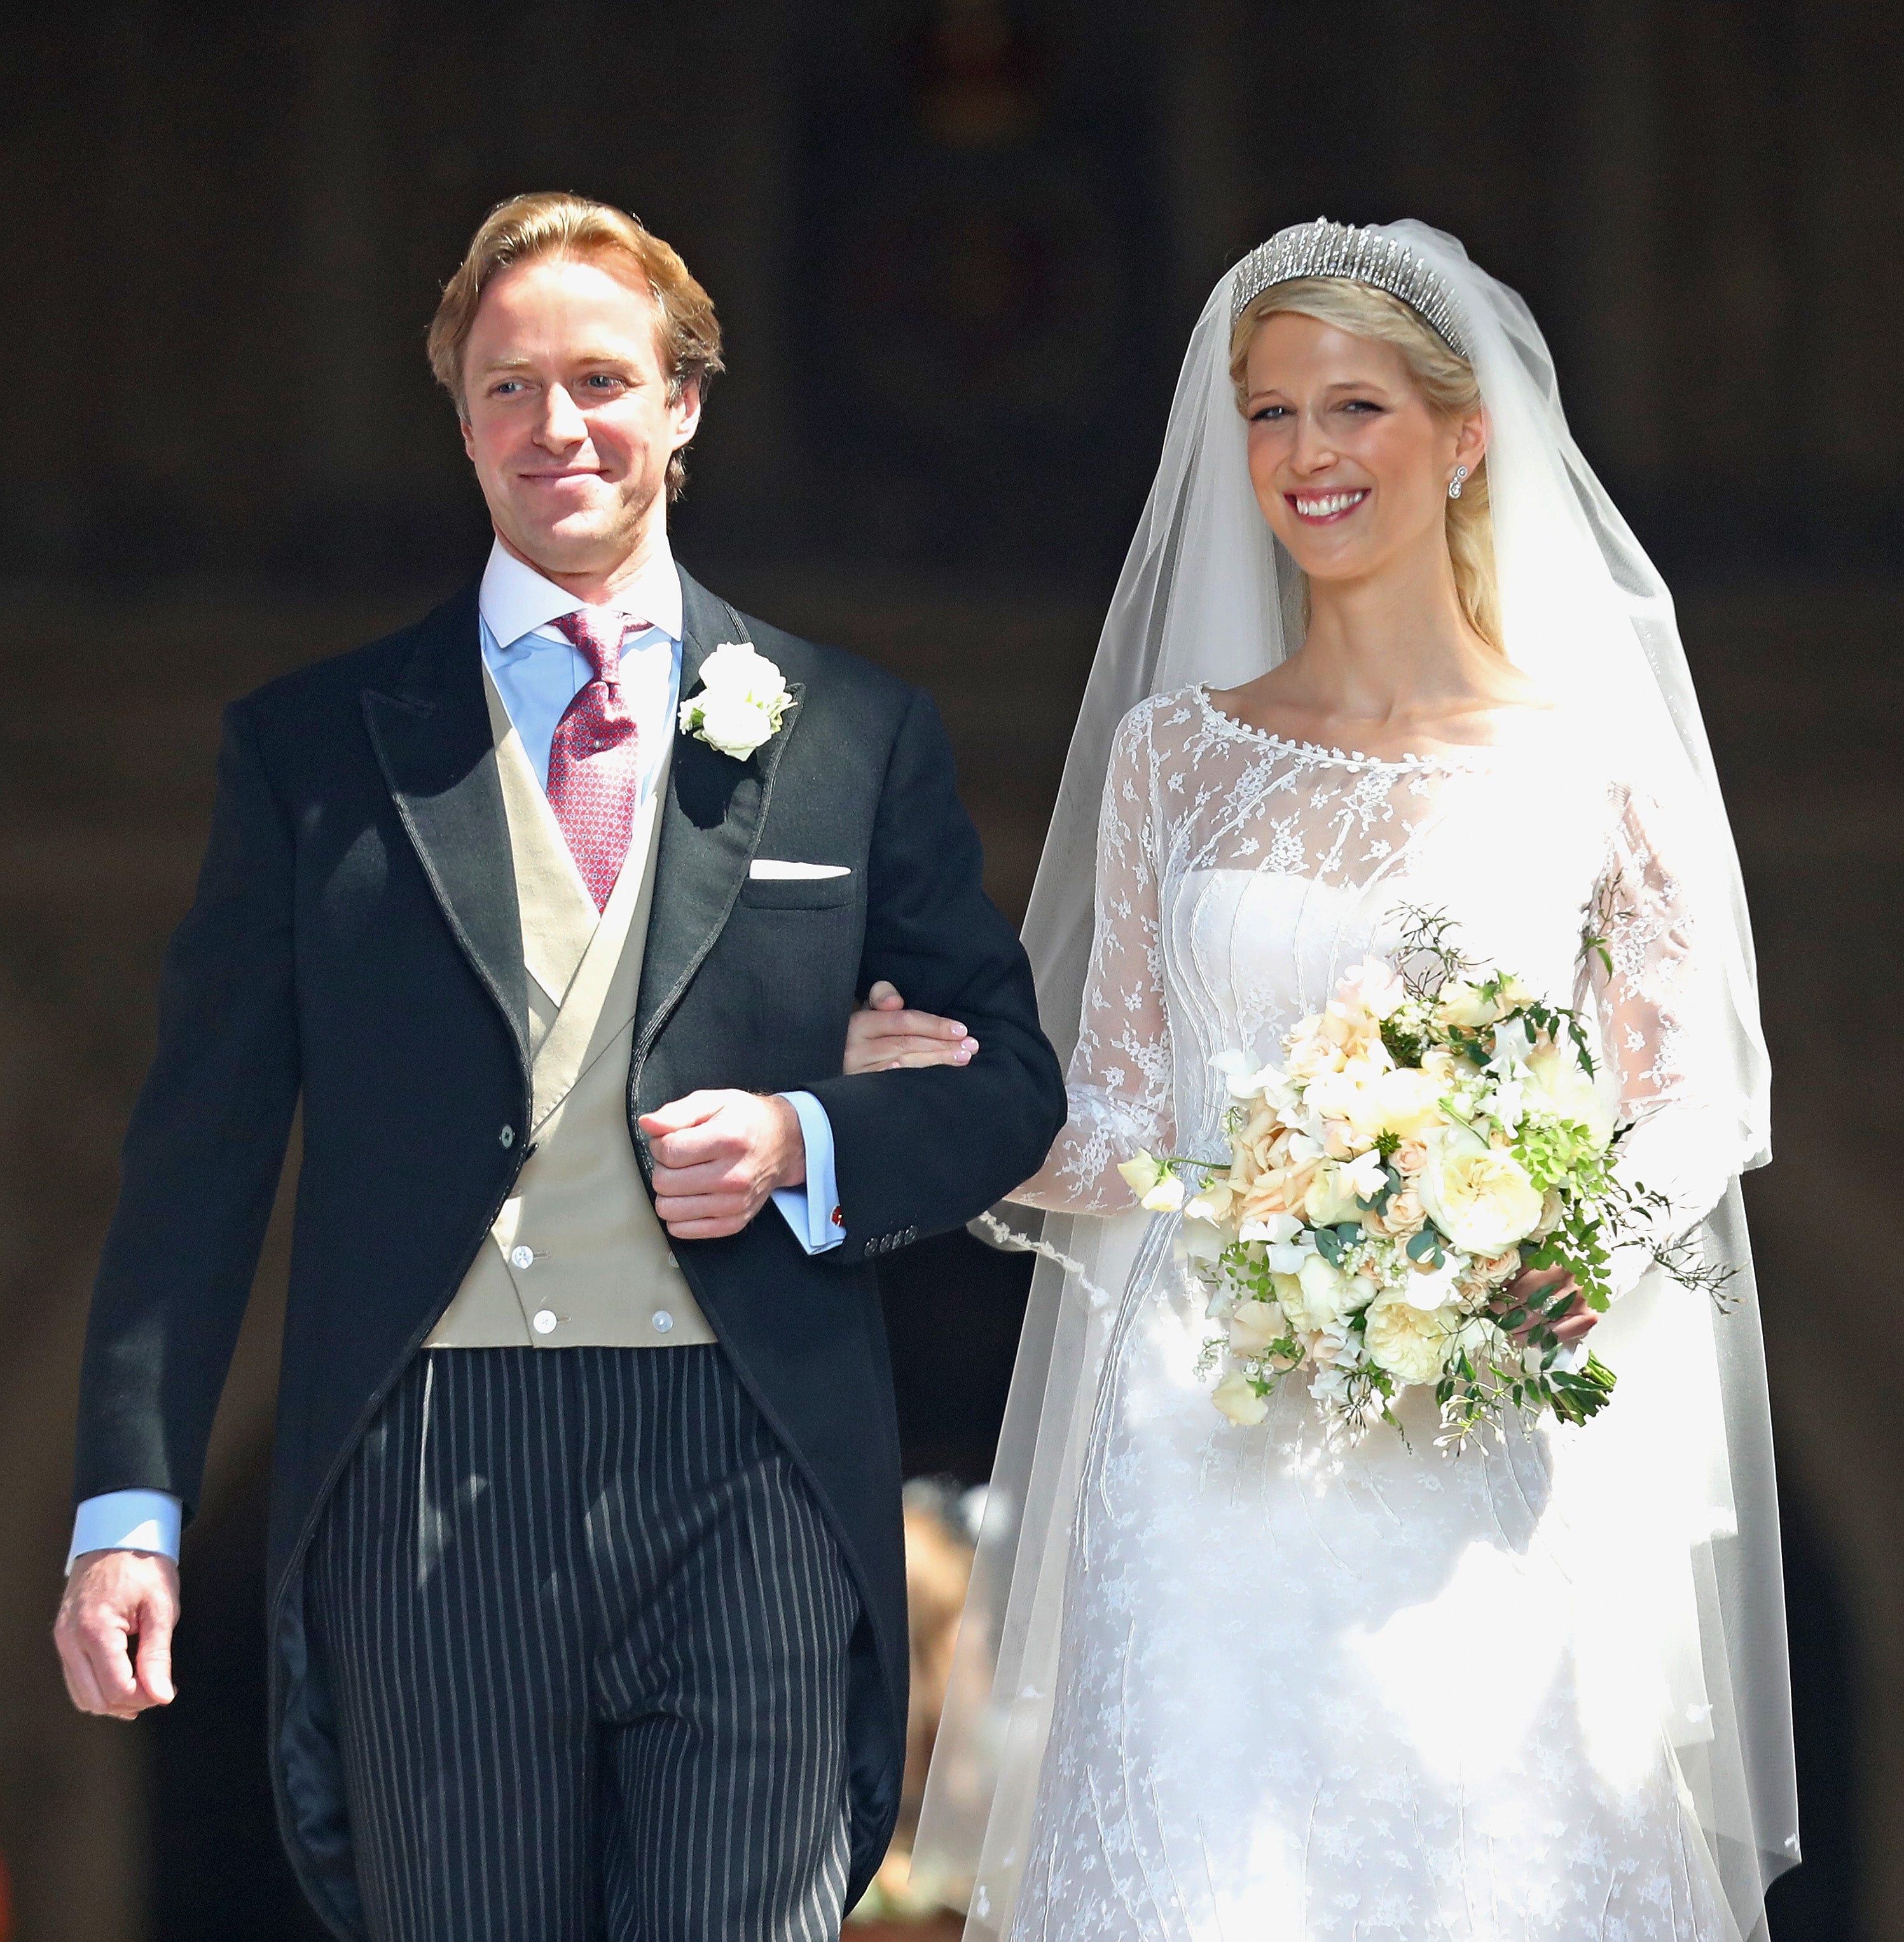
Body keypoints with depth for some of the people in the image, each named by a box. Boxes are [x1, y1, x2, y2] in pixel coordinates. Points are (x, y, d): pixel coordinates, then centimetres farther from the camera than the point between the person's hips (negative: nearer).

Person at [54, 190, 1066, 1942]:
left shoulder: (856, 733, 10)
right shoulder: (311, 744, 9)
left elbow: (1023, 1079, 14)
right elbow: (201, 1155, 7)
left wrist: (809, 1144, -6)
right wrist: (132, 1506, 0)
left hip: (752, 1485, 0)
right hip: (423, 1499, 0)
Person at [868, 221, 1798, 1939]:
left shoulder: (1591, 753, 3)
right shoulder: (1171, 752, 9)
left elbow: (1700, 1090, 8)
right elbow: (1119, 1133, 10)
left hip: (1498, 1457, -1)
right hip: (1212, 1455, 1)